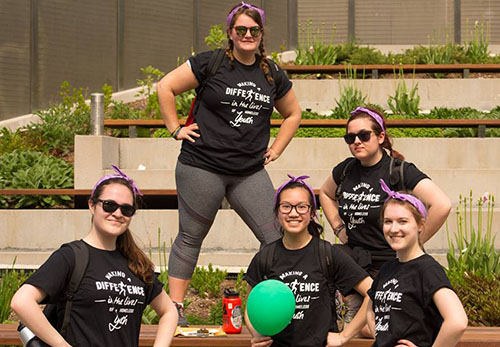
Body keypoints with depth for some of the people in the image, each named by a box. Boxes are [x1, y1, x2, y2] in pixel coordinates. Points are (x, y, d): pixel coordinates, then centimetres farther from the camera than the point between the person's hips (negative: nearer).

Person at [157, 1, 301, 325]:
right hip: (202, 167, -3)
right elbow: (166, 87, 0)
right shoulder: (210, 64, -3)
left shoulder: (273, 74, 10)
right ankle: (175, 307, 13)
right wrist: (176, 129, -4)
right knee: (191, 237, 5)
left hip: (251, 173, 4)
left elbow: (293, 114, 24)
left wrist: (276, 149, 13)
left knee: (277, 238, -3)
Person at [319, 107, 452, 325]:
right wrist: (339, 228, 15)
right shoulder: (346, 169, 5)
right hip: (353, 256, 6)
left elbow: (442, 205, -24)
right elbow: (326, 193, 29)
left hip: (389, 263, -6)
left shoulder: (399, 170, -13)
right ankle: (353, 307, 4)